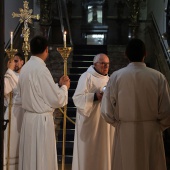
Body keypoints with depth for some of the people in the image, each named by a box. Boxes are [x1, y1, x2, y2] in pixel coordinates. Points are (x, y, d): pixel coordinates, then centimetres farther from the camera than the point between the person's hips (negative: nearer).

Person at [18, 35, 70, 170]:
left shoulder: (26, 68, 7)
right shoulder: (41, 69, -18)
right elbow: (56, 99, -15)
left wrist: (58, 85, 15)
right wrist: (64, 87, 3)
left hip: (29, 117, 8)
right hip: (41, 119, -8)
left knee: (30, 156, 15)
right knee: (42, 158, 1)